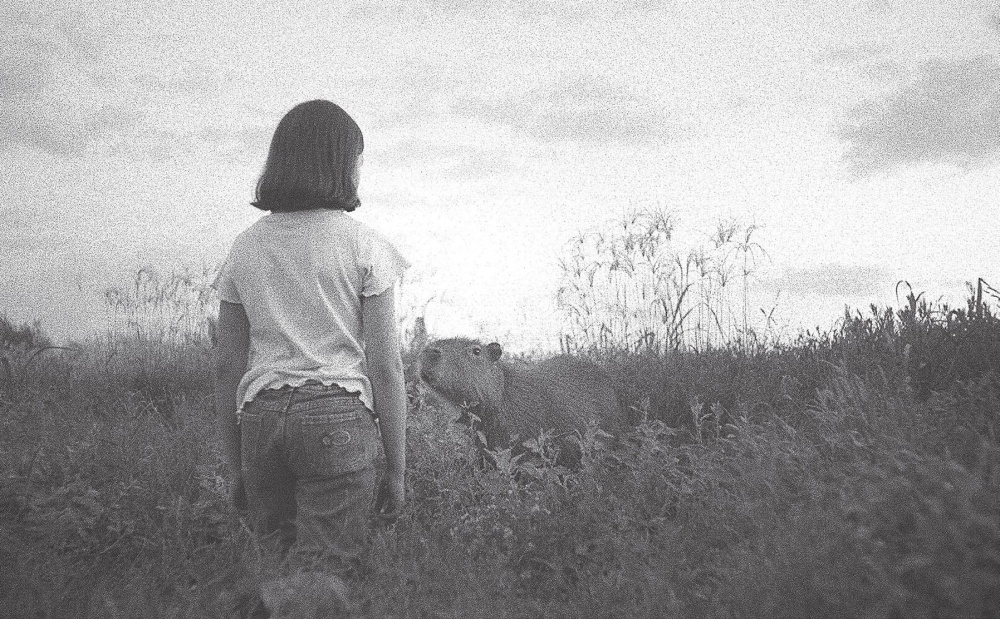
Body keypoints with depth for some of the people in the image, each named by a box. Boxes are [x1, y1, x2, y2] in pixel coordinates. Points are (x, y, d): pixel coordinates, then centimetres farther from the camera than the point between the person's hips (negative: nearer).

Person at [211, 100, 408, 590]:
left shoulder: (245, 247, 9)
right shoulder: (363, 246, -2)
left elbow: (225, 368, 10)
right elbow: (383, 365, -4)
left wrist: (237, 467, 18)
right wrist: (396, 468, 4)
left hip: (260, 417, 4)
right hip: (339, 419, -4)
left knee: (280, 574, 16)